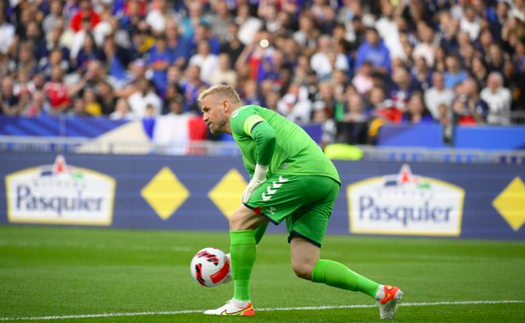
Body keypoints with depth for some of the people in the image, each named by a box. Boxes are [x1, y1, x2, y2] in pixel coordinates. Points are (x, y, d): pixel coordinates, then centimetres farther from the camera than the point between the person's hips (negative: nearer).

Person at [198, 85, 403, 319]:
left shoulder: (241, 114, 7)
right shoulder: (245, 146, 35)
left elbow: (267, 136, -19)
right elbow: (262, 214, 35)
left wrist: (257, 179, -6)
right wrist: (239, 256, 32)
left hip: (302, 169, -9)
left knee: (239, 220, -2)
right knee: (304, 267, 4)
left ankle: (240, 302, -1)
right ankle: (381, 292, 2)